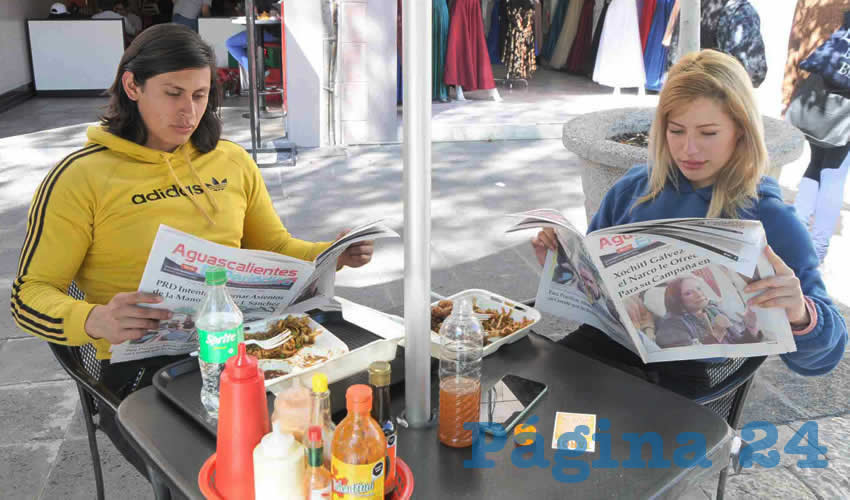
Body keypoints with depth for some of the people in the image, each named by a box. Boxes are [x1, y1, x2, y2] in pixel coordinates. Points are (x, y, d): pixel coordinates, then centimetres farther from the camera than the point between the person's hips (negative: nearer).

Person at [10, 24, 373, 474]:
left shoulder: (232, 162, 11)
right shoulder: (81, 178, -3)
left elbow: (274, 248, 21)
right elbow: (29, 295, -4)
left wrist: (333, 255, 0)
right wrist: (94, 322, -26)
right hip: (139, 364, -4)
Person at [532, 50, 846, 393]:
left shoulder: (773, 223, -7)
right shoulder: (636, 188, 4)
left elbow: (822, 356, -7)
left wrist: (800, 316, -30)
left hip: (682, 376, -4)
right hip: (607, 338, 5)